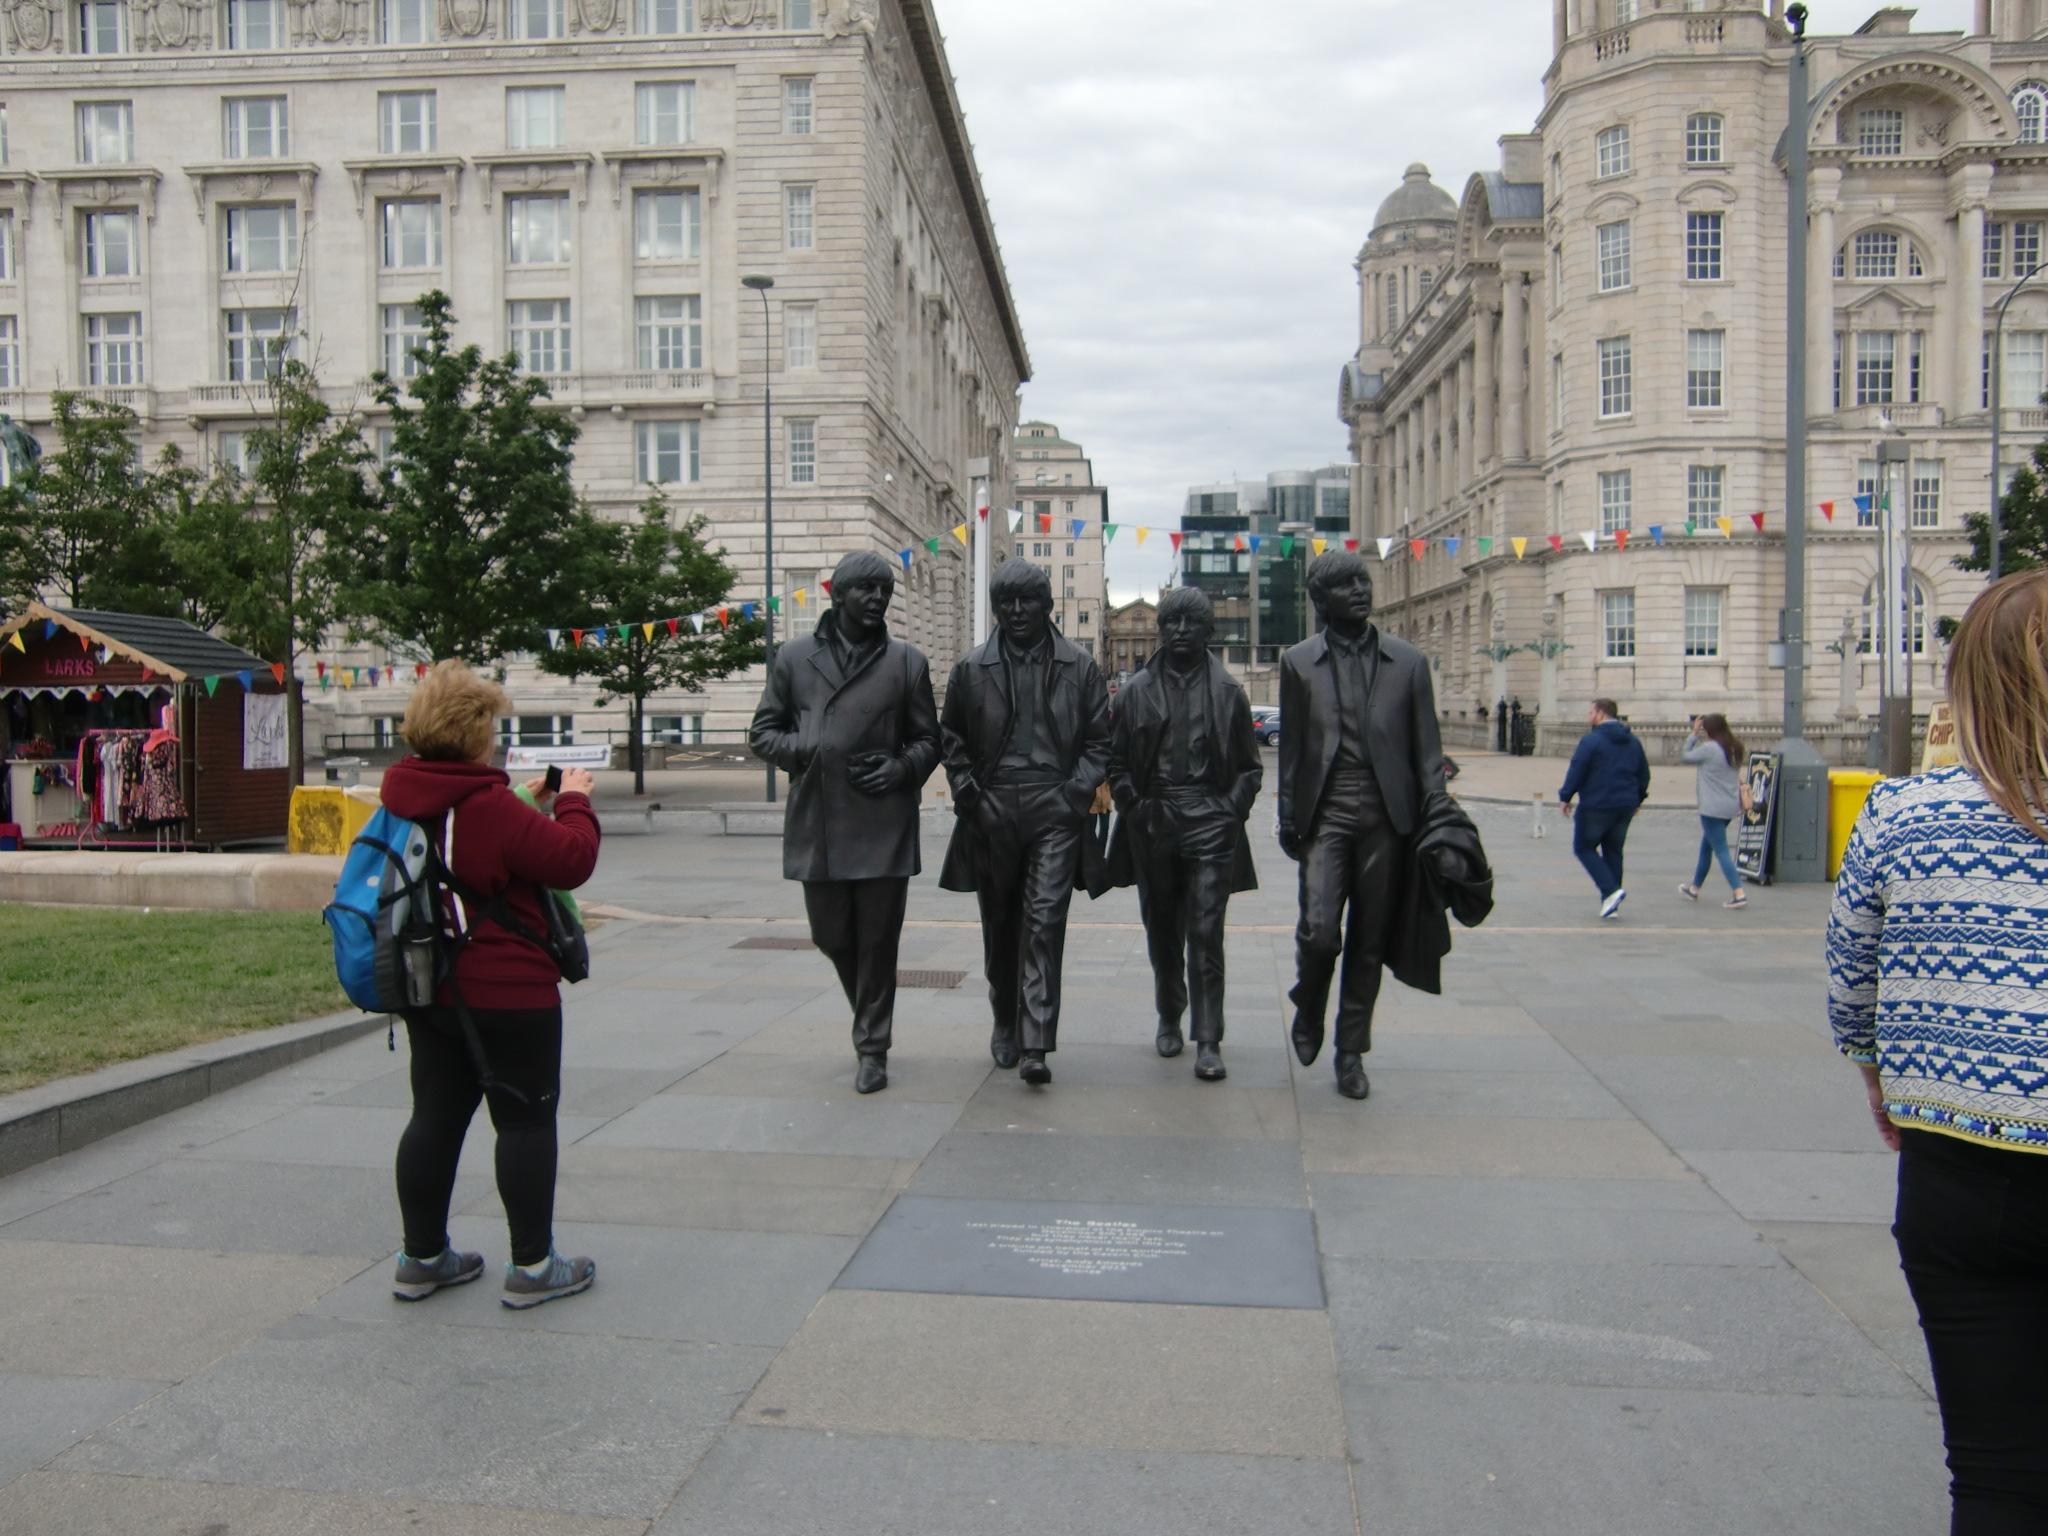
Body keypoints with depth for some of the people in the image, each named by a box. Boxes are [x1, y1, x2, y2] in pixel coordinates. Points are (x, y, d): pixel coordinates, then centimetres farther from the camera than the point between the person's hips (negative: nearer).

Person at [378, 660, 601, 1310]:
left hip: (428, 989, 8)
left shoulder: (407, 798, 4)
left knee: (435, 1117, 15)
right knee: (525, 1120, 3)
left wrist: (526, 806, 14)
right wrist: (573, 802, -5)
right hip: (506, 993, -8)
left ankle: (422, 1257, 24)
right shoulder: (488, 806, -21)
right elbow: (571, 859, -19)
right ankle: (532, 1266, 9)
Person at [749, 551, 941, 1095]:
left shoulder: (906, 661, 5)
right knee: (832, 937, 11)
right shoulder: (795, 657, 6)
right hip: (817, 825, 1)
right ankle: (868, 1020, 37)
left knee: (878, 942, 3)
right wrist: (808, 752, -9)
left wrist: (901, 769, -10)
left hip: (884, 826, -1)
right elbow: (763, 731, 9)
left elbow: (927, 739, 10)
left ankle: (872, 1048, 17)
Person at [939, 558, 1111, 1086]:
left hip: (1055, 810, -2)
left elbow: (1098, 741, 8)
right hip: (991, 810, 2)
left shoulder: (1079, 667, 5)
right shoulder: (972, 669, 6)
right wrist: (966, 790, 0)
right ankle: (1005, 1024, 30)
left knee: (1044, 921, -11)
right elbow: (951, 737, 13)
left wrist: (1078, 791, -5)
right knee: (1000, 924, 12)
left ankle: (1035, 1044, -11)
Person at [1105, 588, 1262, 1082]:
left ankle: (1208, 1041, -6)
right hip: (1153, 823, 2)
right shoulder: (1137, 690, 7)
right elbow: (1116, 760, 11)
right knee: (1162, 931, 13)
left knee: (1205, 935, -8)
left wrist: (1233, 809, -4)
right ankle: (1169, 1019, 31)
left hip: (1210, 824, -2)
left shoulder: (1227, 692, 5)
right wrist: (1133, 805, -2)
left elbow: (1250, 766, 10)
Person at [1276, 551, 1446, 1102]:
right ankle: (1308, 1011, 19)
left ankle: (1351, 1053, 19)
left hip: (1385, 818, 1)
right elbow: (1291, 746, 8)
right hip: (1326, 815, -1)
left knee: (1369, 942, 5)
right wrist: (1288, 819, 4)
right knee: (1318, 931, -13)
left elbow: (1426, 746, 8)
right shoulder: (1299, 662, 6)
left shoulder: (1408, 662, 8)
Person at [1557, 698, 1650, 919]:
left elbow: (1576, 771, -13)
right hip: (1625, 806, 7)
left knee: (1584, 847, 6)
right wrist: (1637, 799, 28)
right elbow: (1644, 773, 17)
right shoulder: (1633, 741, 11)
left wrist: (1565, 798, -3)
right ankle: (1611, 905, 13)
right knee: (1613, 852, 14)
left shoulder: (1591, 740, -12)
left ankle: (1611, 890, -11)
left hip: (1596, 806, -7)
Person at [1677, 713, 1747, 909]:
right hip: (1730, 806, 8)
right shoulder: (1735, 749, 9)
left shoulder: (1709, 748, -15)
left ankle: (1739, 893, -15)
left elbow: (1685, 757, -4)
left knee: (1721, 850, -7)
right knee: (1706, 845, 20)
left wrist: (1694, 734, 4)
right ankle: (1694, 887, 32)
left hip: (1713, 809, -8)